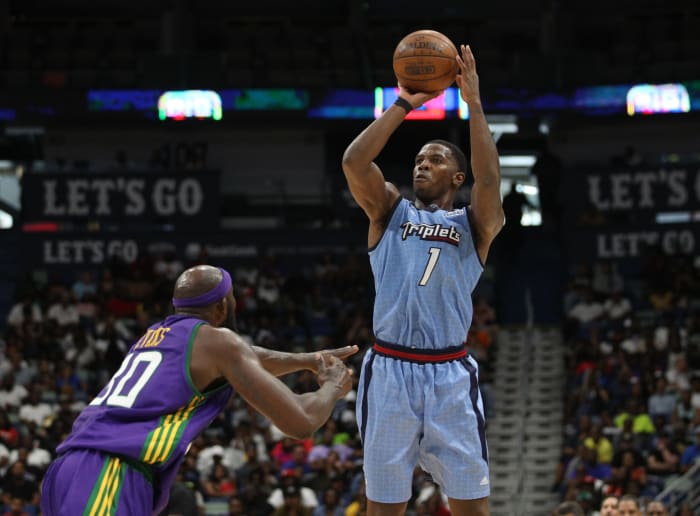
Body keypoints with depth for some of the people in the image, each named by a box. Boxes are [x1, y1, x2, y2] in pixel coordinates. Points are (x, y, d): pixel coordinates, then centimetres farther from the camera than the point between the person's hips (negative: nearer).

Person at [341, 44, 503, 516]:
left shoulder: (474, 225, 10)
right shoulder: (390, 210, 14)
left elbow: (489, 180, -11)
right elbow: (353, 162, -3)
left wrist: (474, 103, -10)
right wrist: (405, 104, -2)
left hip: (451, 375, -1)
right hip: (389, 370, 1)